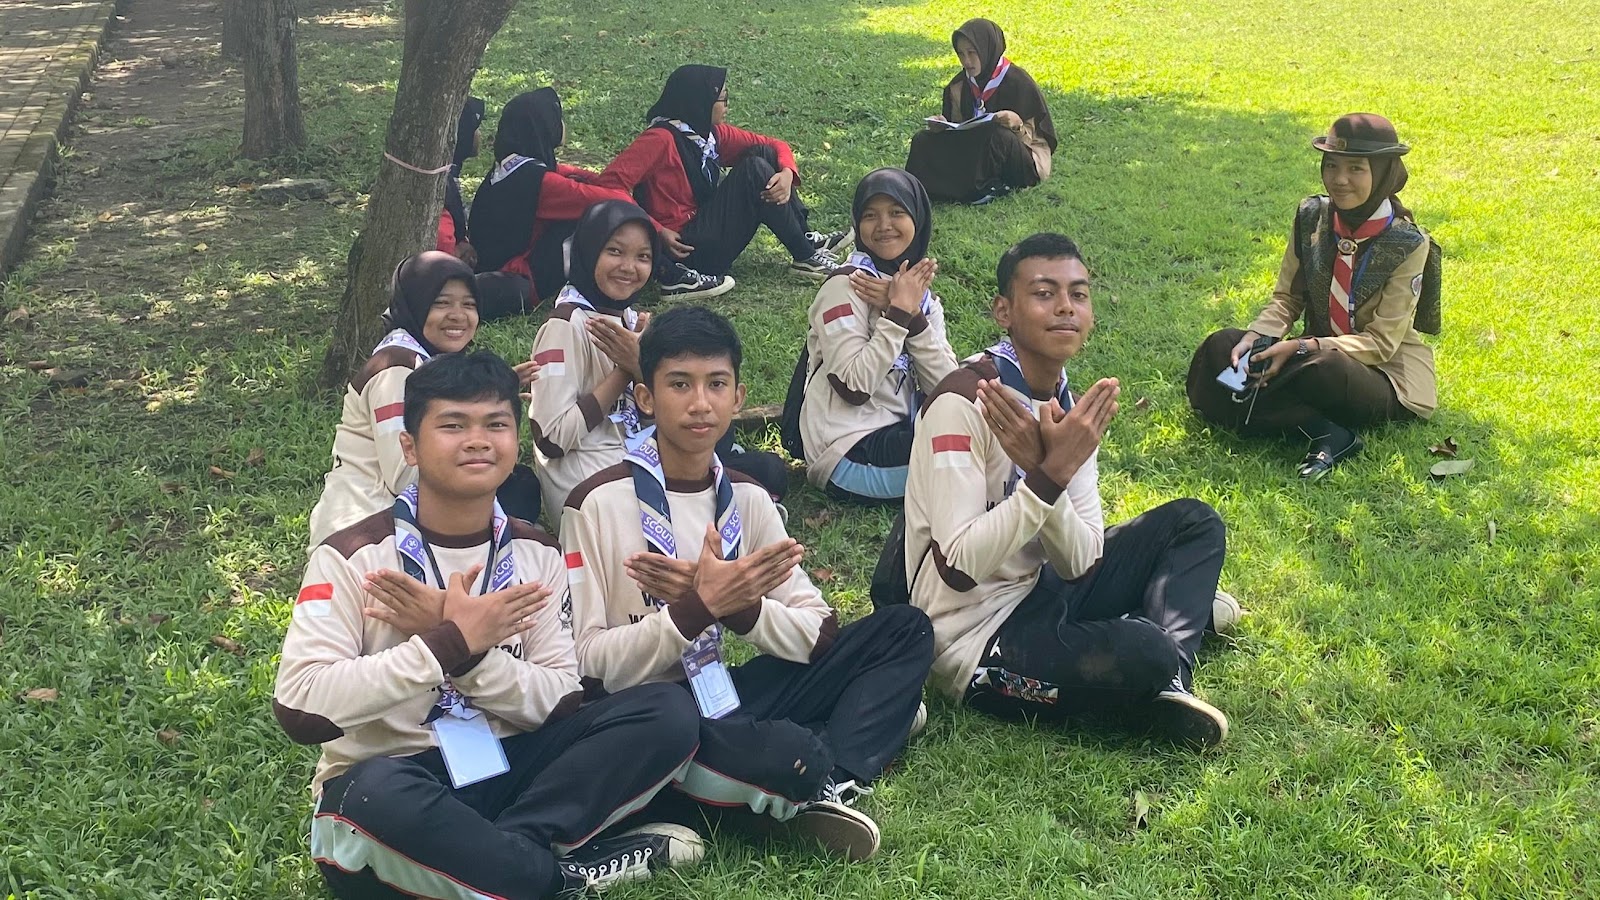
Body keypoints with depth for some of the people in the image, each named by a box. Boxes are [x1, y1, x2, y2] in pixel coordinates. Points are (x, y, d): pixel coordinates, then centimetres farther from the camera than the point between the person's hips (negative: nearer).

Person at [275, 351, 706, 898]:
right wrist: (453, 642, -23)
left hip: (507, 769, 5)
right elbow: (301, 709, -22)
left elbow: (562, 704, -3)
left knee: (668, 714, -14)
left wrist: (469, 646, -20)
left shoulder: (536, 555, 4)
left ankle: (483, 851, -21)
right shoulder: (354, 556, -10)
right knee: (379, 792, -40)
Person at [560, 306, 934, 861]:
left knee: (905, 630, -4)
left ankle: (831, 786, -21)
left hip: (719, 694, 7)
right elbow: (588, 666, -13)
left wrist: (739, 606, -17)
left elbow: (820, 633, 2)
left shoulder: (748, 499, 7)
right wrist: (697, 608, -24)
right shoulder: (598, 502, -9)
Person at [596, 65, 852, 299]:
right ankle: (805, 257, -9)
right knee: (754, 170, -17)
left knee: (762, 154, 1)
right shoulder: (661, 139, -16)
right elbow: (611, 182, -25)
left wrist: (787, 173, -10)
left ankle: (806, 239, 2)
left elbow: (774, 146, 13)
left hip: (706, 228, 9)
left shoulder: (712, 134, 8)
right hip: (685, 248, -9)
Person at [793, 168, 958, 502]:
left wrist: (913, 314, -14)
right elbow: (853, 388, -20)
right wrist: (899, 312, -16)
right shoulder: (846, 286, -8)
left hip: (897, 434, 8)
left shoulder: (922, 295, 12)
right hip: (849, 453, -8)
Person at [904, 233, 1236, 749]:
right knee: (1141, 652, -32)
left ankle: (1168, 685, -8)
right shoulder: (962, 403, -19)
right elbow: (959, 569, -26)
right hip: (979, 643, -9)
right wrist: (1050, 475, -28)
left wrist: (1040, 469, -23)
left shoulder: (1068, 410, 4)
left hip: (1042, 595, 9)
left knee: (1193, 523, 10)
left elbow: (1081, 563, -6)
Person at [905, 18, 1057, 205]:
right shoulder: (959, 85, 4)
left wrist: (1017, 123, -31)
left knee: (997, 136, -38)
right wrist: (942, 125, -12)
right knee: (922, 141, -10)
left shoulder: (1018, 82, -12)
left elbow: (1042, 135, -10)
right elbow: (957, 131, 12)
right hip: (974, 154, 6)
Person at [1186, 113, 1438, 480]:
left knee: (1322, 368, -40)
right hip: (1315, 352, 6)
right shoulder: (1312, 216, -2)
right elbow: (1286, 298, 3)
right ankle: (1326, 433, -28)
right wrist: (1255, 337, -19)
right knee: (1219, 347, -18)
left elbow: (1381, 342, -18)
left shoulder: (1408, 244, -16)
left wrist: (1301, 347, -29)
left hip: (1382, 374, -6)